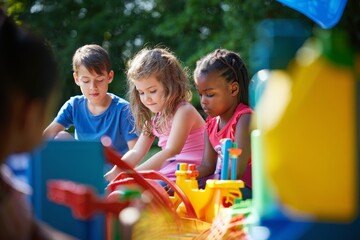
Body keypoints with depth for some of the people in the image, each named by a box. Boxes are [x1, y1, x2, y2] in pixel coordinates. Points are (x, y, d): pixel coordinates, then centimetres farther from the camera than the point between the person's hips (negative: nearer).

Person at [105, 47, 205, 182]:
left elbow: (171, 151, -24)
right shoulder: (154, 118, 16)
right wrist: (113, 173, -10)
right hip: (166, 178, 8)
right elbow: (136, 152, 10)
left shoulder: (184, 111, -12)